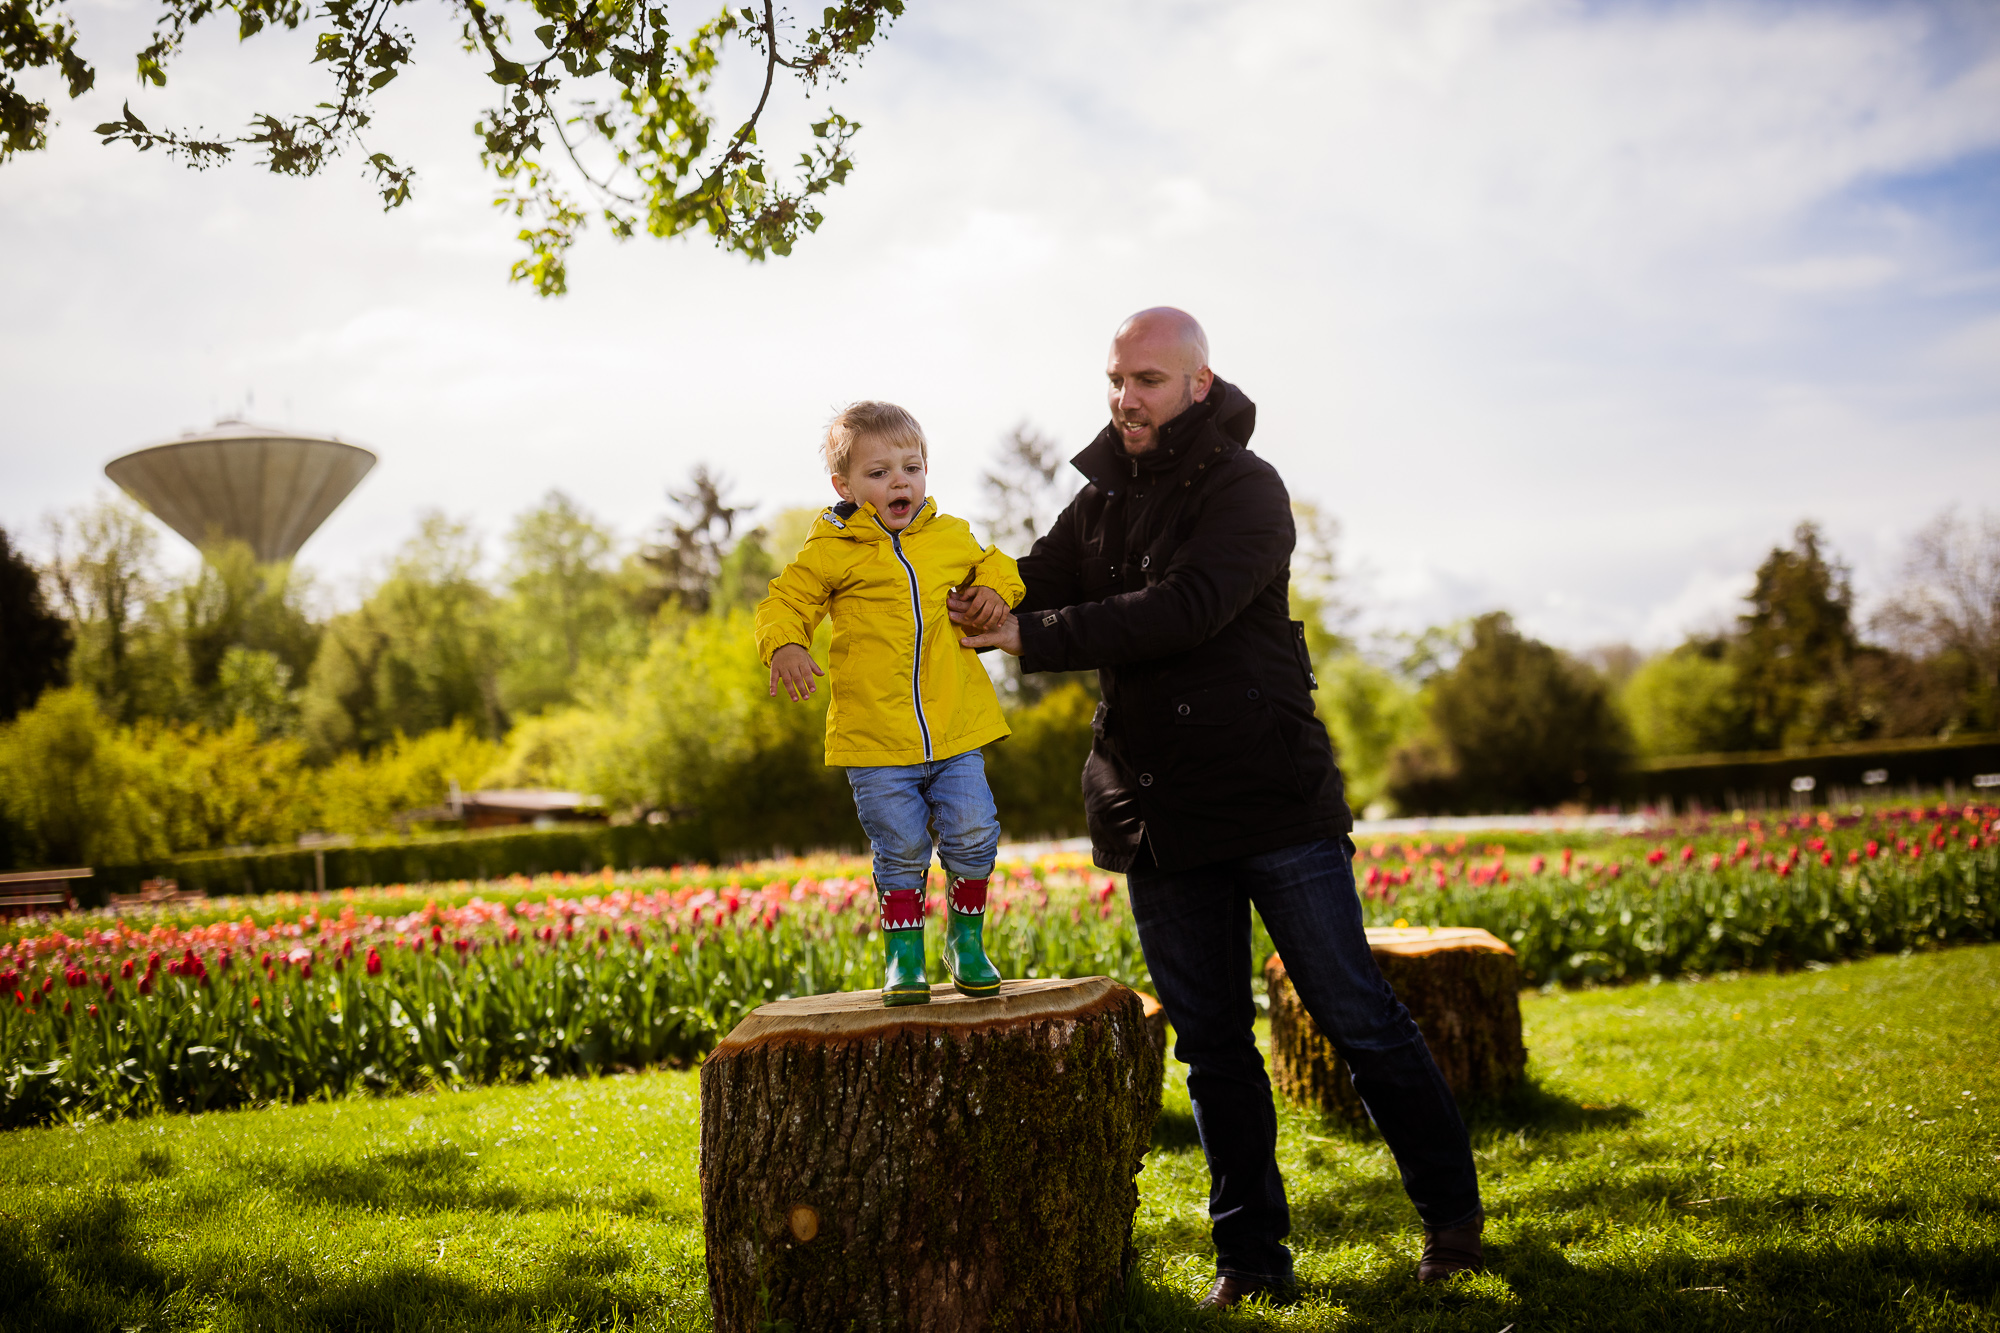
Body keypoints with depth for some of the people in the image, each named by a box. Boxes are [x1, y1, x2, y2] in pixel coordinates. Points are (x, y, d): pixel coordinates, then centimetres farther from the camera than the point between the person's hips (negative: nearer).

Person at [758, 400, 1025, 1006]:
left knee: (973, 837, 0)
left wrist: (996, 589, 2)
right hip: (875, 741, -2)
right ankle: (902, 955, 22)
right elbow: (783, 604, 2)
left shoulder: (952, 537, 7)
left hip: (957, 733, 3)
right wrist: (785, 646, -19)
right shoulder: (830, 553, -3)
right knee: (901, 852, 3)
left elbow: (993, 564, 25)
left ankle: (966, 940, 23)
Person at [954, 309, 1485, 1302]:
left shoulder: (1246, 490, -8)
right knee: (1210, 1042, 9)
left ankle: (1450, 1213, 17)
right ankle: (1250, 1251, 19)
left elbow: (1186, 609, -22)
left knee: (1355, 1015, 1)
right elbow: (1035, 587, 6)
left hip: (1272, 798, -5)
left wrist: (1032, 635, -24)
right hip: (1156, 813, 5)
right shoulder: (1102, 498, 12)